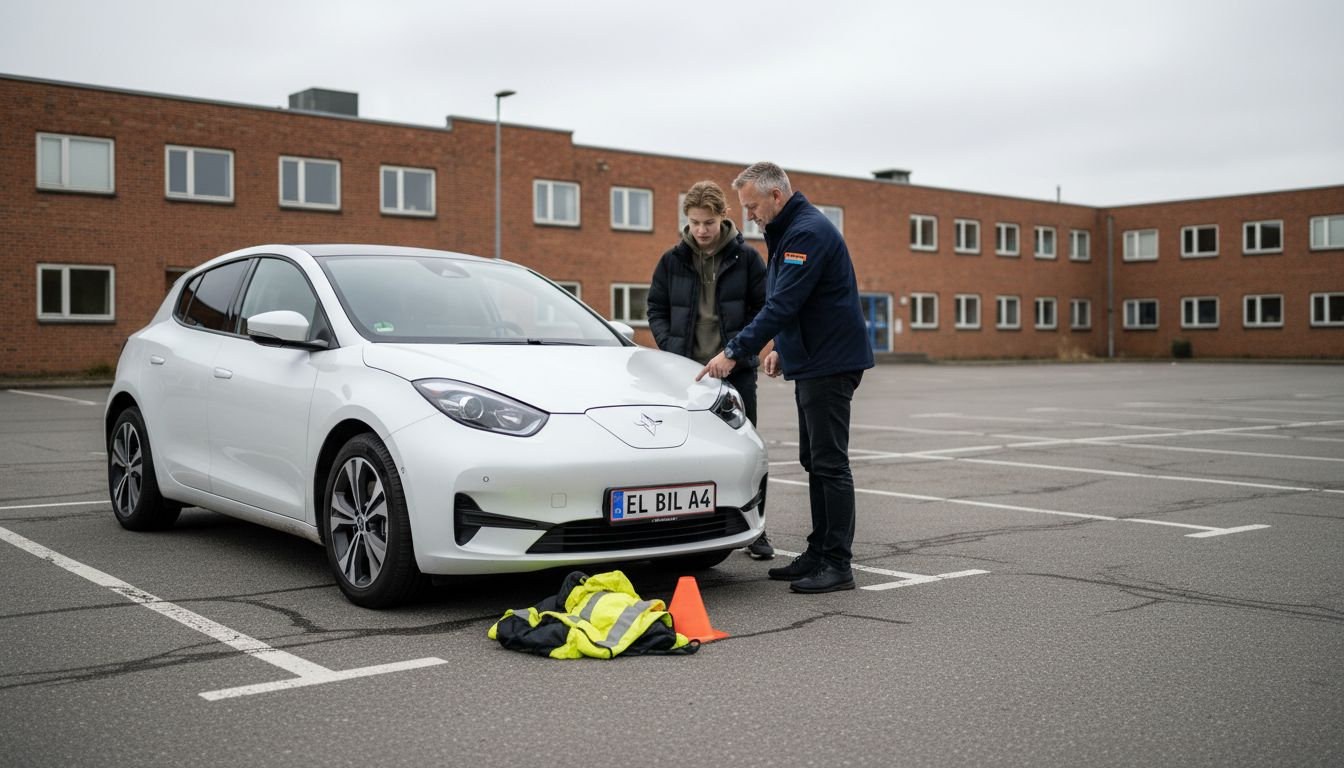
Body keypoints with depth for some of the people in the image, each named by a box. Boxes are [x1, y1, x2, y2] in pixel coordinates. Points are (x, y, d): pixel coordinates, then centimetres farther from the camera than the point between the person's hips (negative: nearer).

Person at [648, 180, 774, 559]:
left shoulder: (745, 257, -2)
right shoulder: (673, 260, 3)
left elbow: (763, 308, 0)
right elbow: (656, 309, 8)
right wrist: (670, 348, -6)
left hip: (736, 371, -1)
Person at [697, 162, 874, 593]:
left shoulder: (808, 231, -18)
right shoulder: (789, 232, 16)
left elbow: (783, 304, -25)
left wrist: (734, 352, -25)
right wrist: (782, 347, 15)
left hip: (830, 364, -11)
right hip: (811, 362, 11)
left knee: (830, 463, -8)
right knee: (815, 462, 13)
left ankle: (838, 565, -4)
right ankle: (819, 554, 19)